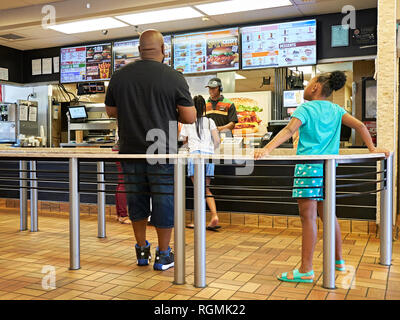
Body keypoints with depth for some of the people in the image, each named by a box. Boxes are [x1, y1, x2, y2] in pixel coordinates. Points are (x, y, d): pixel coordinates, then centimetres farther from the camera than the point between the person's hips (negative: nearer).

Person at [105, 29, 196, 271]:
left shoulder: (120, 76, 2)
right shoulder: (174, 77, -9)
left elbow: (111, 111, 12)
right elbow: (190, 117, -9)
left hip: (131, 151, 4)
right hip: (162, 151, -3)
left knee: (137, 199, 15)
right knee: (164, 200, 7)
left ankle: (142, 251, 27)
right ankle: (163, 255, 17)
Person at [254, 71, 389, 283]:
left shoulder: (305, 108, -3)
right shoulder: (336, 110, 16)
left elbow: (289, 130, -18)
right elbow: (360, 125, 10)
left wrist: (267, 149, -29)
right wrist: (372, 149, 15)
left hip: (308, 167, -7)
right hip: (328, 168, 7)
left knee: (308, 217, -6)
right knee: (327, 214, 19)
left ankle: (306, 271, -4)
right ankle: (338, 261, 30)